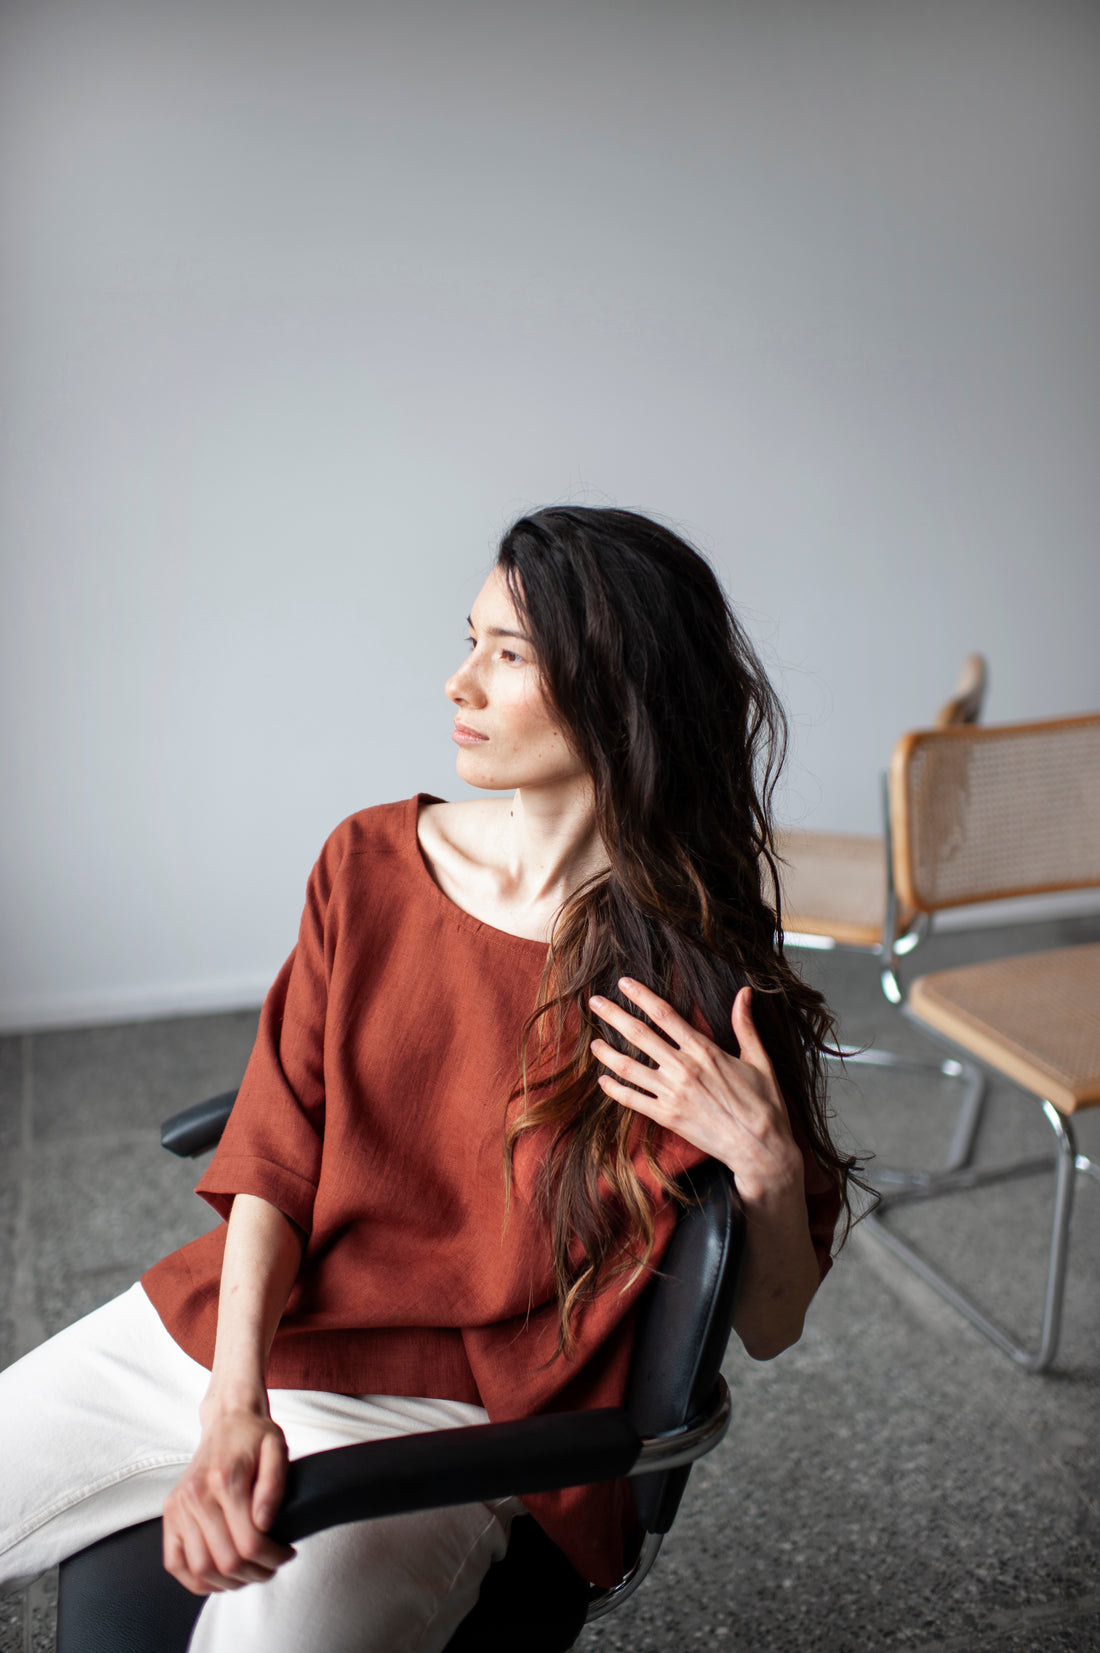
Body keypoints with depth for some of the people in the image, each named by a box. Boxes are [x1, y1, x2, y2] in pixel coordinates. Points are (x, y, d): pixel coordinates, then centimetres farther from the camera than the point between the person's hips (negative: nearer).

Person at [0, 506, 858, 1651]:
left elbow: (767, 1329, -4)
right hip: (220, 1329, 4)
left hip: (446, 1419, -4)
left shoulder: (693, 982, -12)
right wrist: (233, 1404, -15)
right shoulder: (371, 861, -1)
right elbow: (274, 1157, -2)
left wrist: (768, 1162, -23)